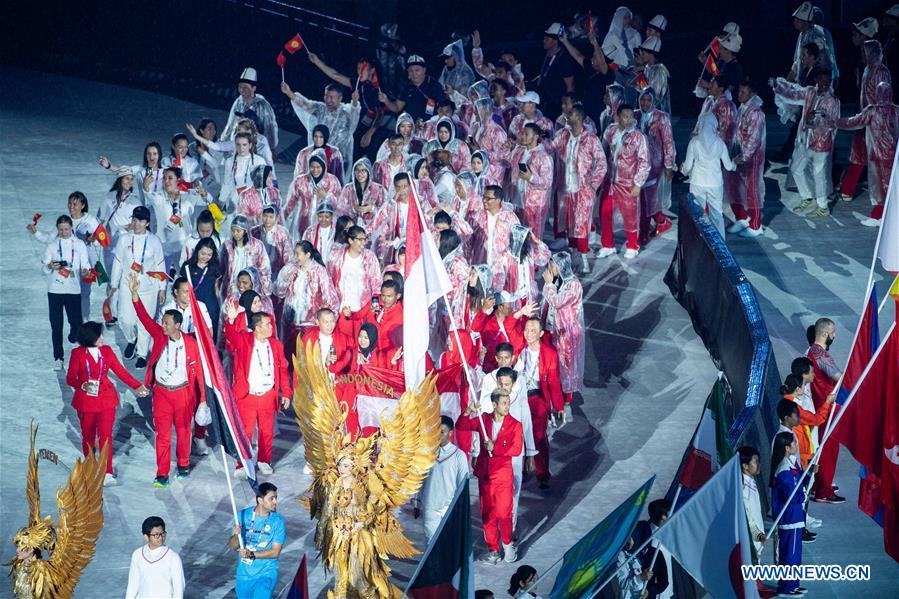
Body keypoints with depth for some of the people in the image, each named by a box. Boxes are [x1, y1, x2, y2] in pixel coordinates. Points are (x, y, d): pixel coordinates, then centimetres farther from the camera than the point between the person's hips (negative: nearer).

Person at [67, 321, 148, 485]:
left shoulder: (106, 351, 2)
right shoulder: (78, 354, -8)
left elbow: (120, 371, 8)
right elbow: (70, 379, -7)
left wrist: (137, 386, 3)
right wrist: (82, 385, -27)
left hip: (106, 400, 1)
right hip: (86, 401, -1)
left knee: (105, 435, -10)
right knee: (88, 436, 12)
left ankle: (107, 473, -9)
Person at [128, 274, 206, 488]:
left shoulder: (190, 343, -10)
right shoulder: (159, 336, -5)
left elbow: (198, 370, -5)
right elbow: (145, 318, -14)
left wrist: (202, 397, -5)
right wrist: (134, 295, -26)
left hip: (183, 393, -1)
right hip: (161, 392, 1)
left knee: (183, 431, 15)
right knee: (163, 434, 0)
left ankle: (183, 465, 35)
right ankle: (162, 474, 4)